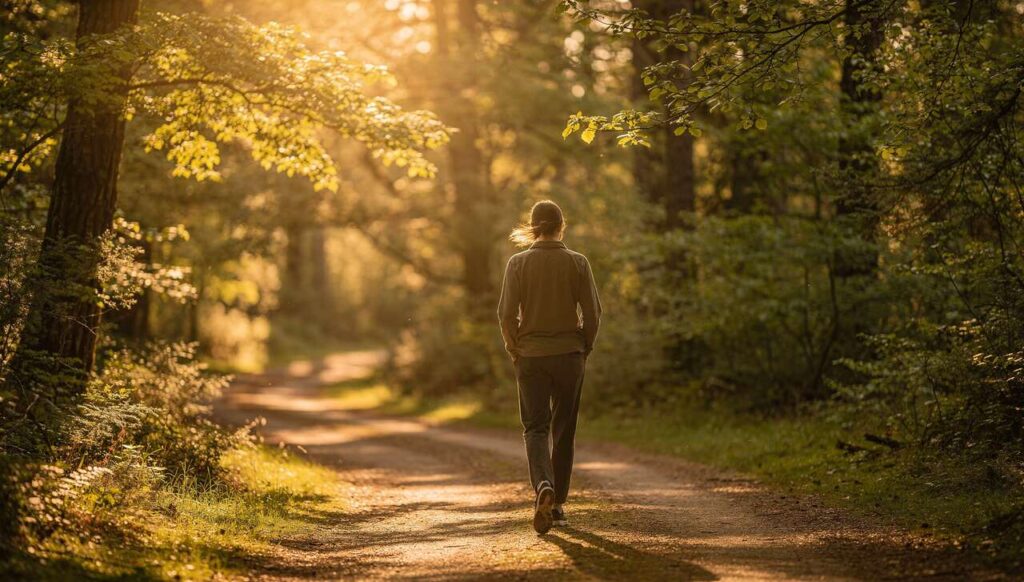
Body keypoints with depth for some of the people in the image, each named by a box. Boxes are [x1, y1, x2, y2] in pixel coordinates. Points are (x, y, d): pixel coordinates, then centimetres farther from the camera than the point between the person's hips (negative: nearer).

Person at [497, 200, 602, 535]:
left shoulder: (519, 263, -5)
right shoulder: (578, 263, -4)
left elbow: (506, 314, -8)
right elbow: (592, 313, -5)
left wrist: (514, 349, 6)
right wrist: (584, 349, 9)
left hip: (531, 356, -1)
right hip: (569, 356, 1)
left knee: (535, 428, 3)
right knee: (563, 430, 12)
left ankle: (543, 485, -25)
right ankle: (558, 504, 17)